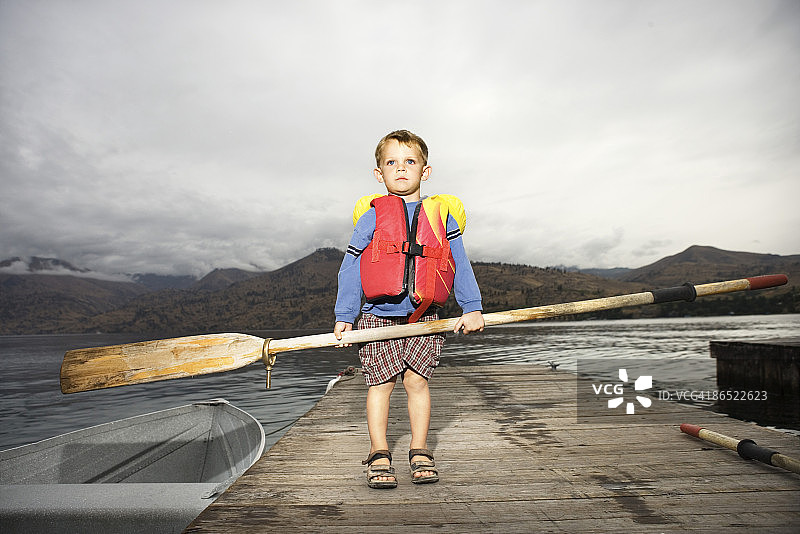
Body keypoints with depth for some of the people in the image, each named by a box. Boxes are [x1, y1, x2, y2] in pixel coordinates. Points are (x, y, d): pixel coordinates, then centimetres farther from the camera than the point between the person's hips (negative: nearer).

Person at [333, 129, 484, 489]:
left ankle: (420, 452, 19)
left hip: (424, 317, 1)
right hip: (379, 316, -1)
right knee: (381, 383, 2)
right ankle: (379, 455, 17)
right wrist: (344, 316, -1)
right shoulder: (372, 216, 0)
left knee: (417, 379, 3)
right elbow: (351, 266, 1)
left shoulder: (441, 215, 5)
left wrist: (471, 308, 5)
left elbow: (460, 264, 8)